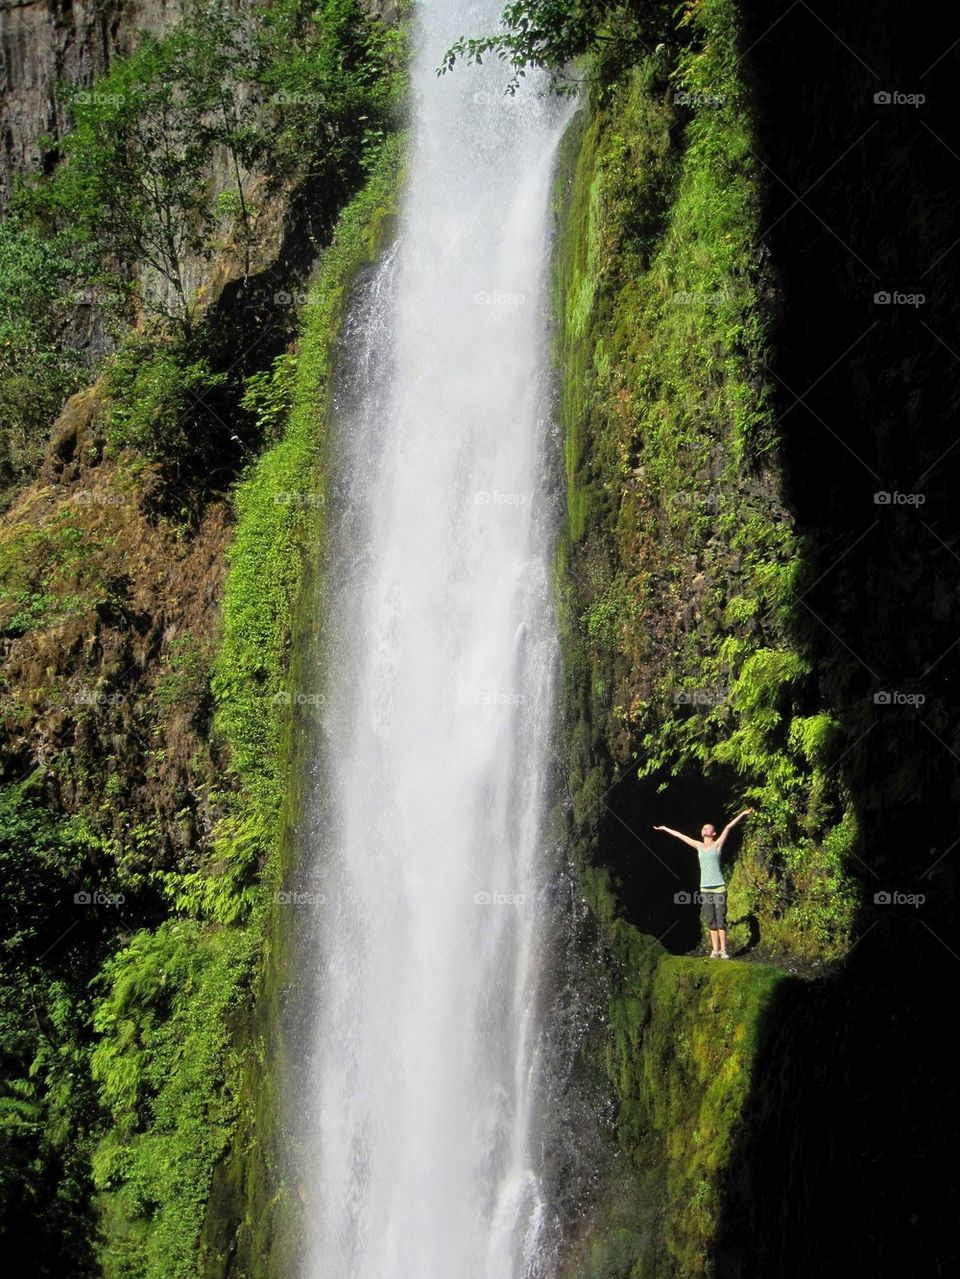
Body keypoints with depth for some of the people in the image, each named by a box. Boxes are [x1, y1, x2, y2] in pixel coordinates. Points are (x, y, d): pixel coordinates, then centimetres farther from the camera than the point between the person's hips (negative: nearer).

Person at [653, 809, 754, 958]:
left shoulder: (717, 844, 3)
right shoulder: (699, 846, 13)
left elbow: (728, 828, -4)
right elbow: (680, 835, 20)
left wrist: (742, 814, -9)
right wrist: (665, 828, 27)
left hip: (719, 887, -4)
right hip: (705, 888, 4)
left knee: (720, 919, -5)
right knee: (710, 921, 3)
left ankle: (723, 950, -4)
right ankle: (715, 950, 3)